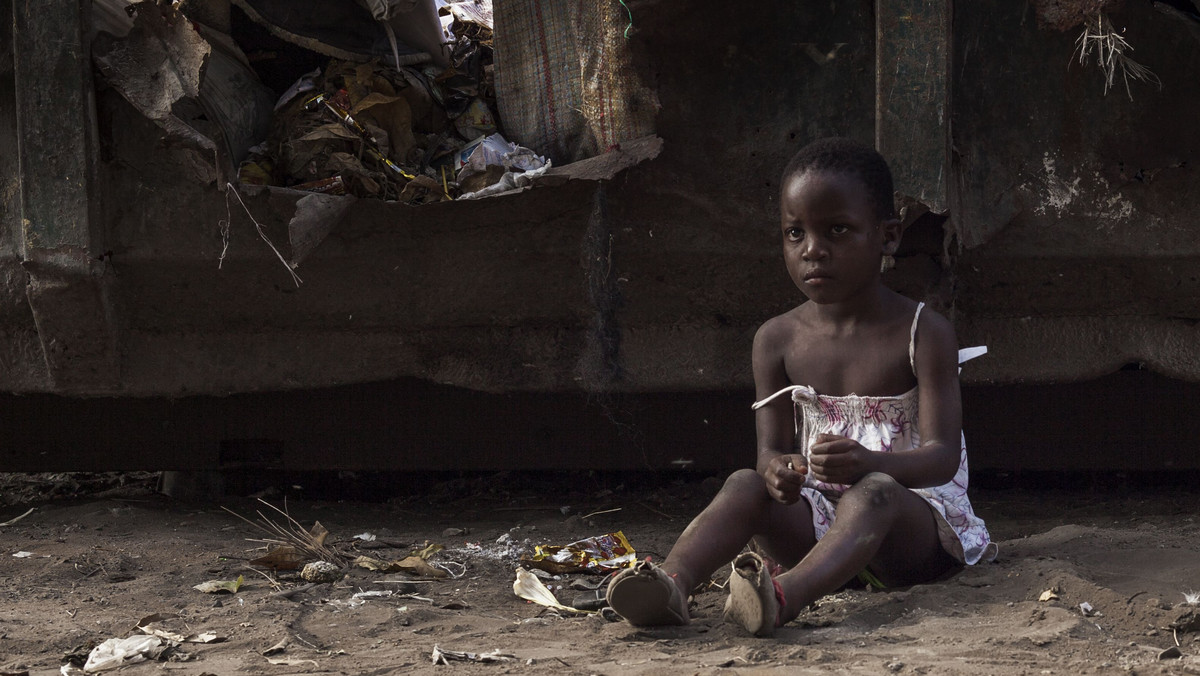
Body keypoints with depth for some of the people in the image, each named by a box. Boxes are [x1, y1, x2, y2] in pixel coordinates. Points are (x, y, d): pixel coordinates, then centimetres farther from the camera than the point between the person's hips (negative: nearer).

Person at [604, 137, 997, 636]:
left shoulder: (924, 334, -5)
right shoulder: (778, 340, 8)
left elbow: (943, 456, -14)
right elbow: (772, 446, 5)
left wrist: (869, 463, -37)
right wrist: (778, 468, -24)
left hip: (918, 523, -4)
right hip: (816, 517, 4)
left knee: (874, 493, -36)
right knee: (746, 486, -23)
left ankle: (786, 594, -66)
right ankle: (670, 581, -51)